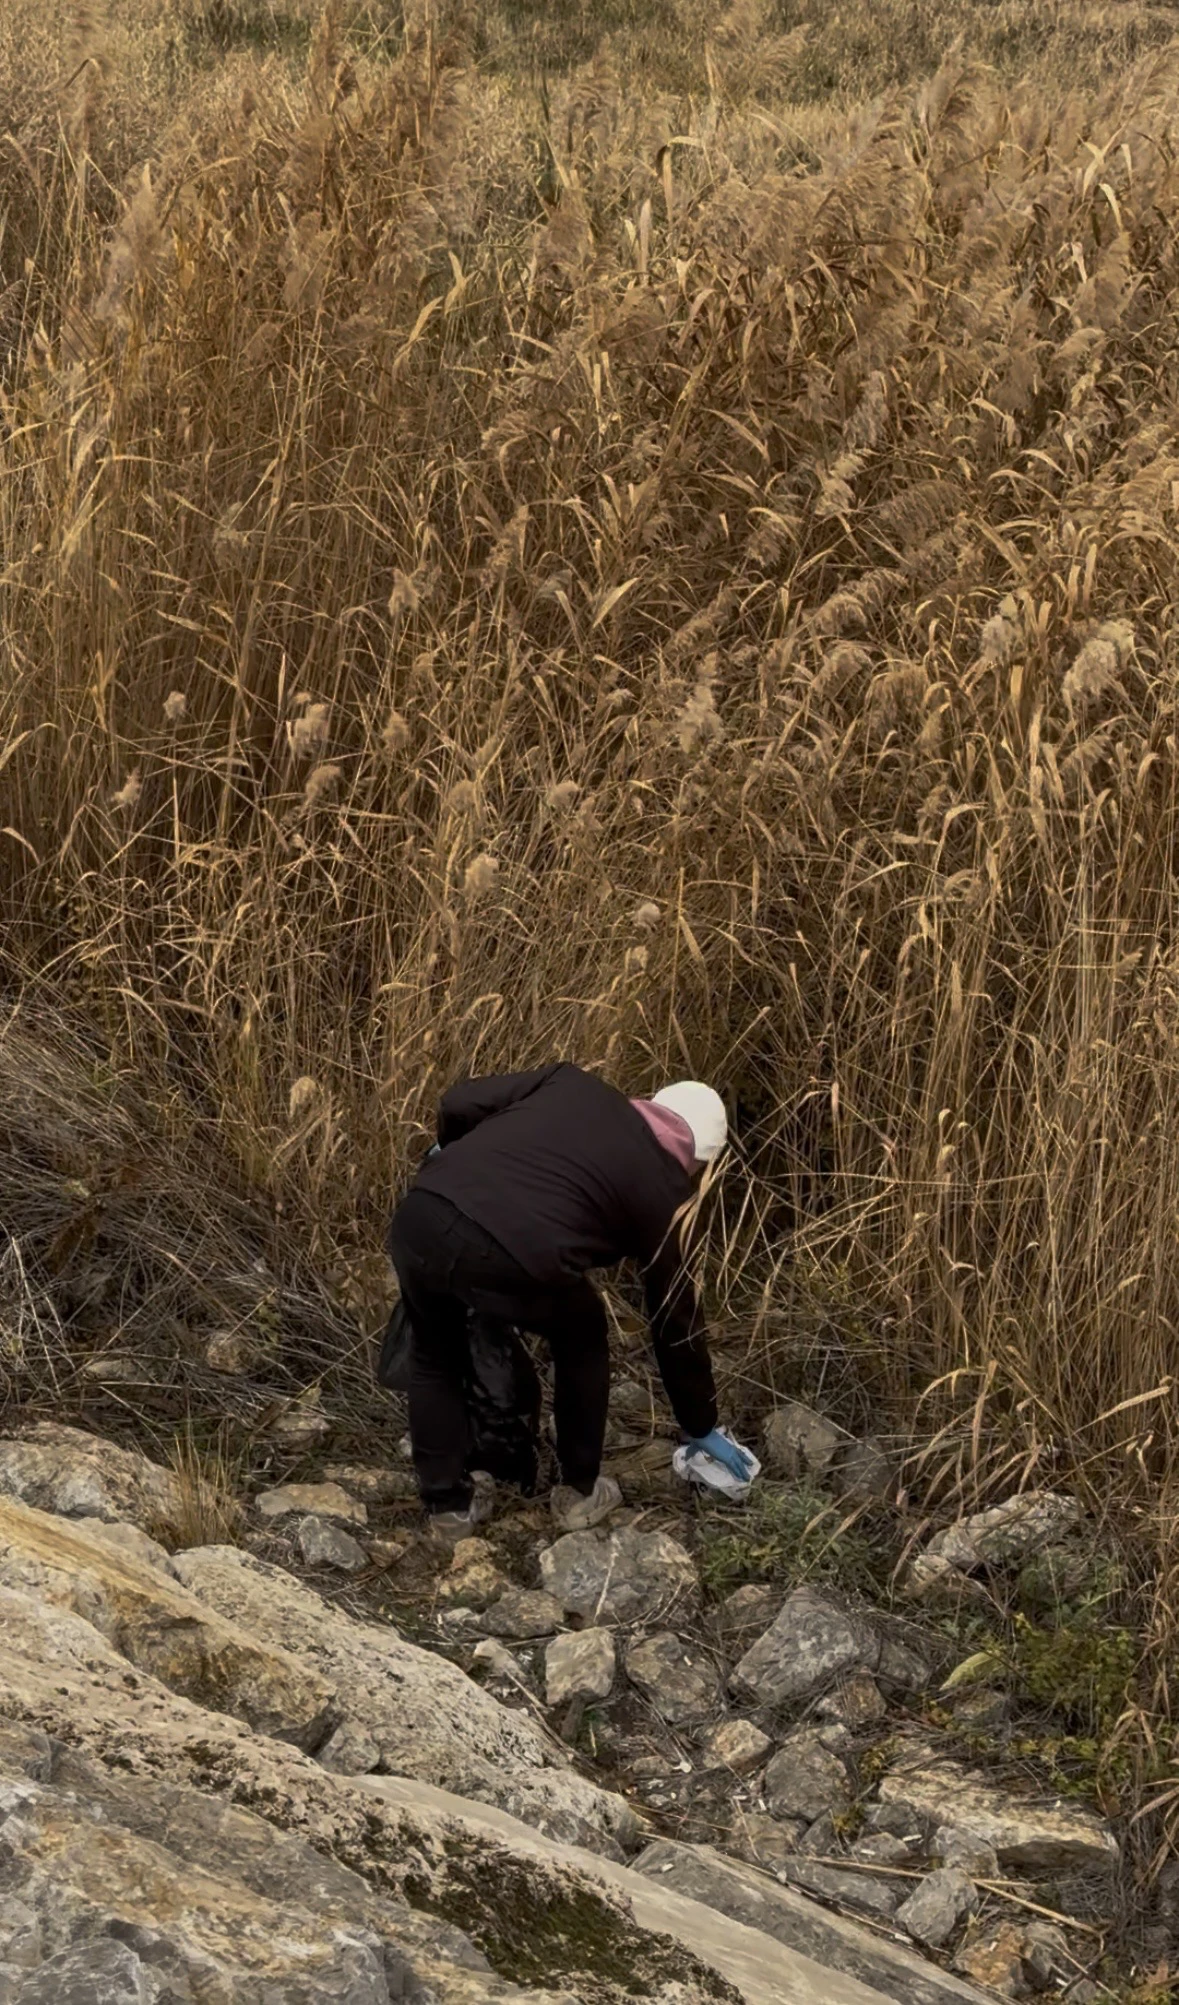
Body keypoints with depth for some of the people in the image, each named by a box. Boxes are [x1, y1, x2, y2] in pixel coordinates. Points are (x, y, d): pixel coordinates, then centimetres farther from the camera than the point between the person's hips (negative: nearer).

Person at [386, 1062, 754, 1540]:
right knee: (582, 1341, 30)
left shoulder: (574, 1086, 28)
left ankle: (448, 1504, 35)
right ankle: (579, 1494, 36)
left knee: (435, 1355, 33)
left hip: (420, 1219, 3)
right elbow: (675, 1321, 28)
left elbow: (460, 1103, 20)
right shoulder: (659, 1190, 21)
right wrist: (702, 1427, 40)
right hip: (513, 1262, -3)